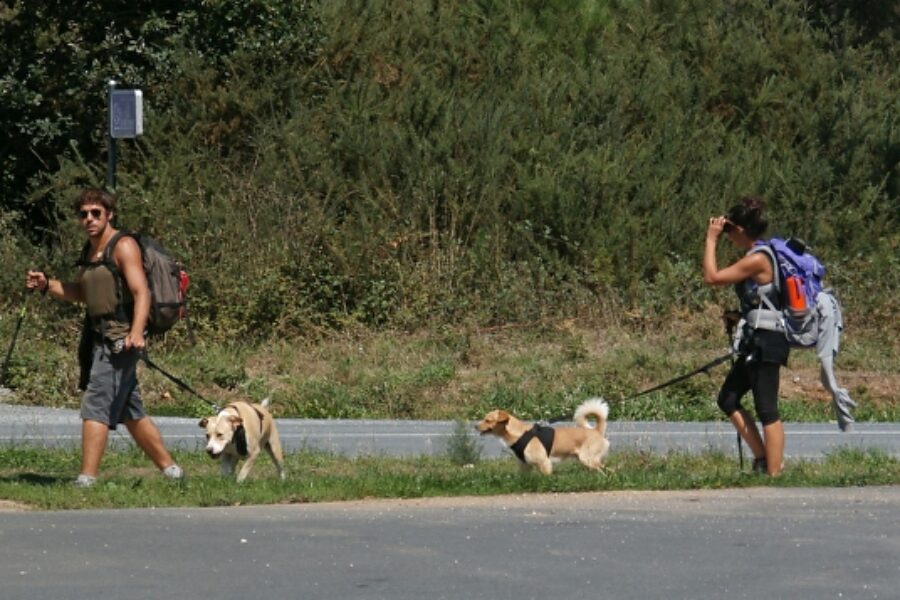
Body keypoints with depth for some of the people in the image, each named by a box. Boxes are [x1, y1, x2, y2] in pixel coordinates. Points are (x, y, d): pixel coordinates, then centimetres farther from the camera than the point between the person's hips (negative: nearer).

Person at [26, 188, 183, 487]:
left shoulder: (123, 247, -10)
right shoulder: (90, 250, 16)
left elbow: (141, 292, -20)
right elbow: (80, 293, 28)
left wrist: (136, 331, -35)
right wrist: (46, 285, 12)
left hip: (119, 340, -10)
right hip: (101, 339, 10)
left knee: (95, 406, -16)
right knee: (130, 413, 15)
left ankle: (87, 479, -21)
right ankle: (170, 469, 24)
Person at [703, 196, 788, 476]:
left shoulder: (757, 260, -18)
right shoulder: (761, 255, 12)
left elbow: (712, 277, -16)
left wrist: (711, 239, -10)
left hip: (766, 342, -10)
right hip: (757, 341, 10)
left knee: (766, 409, -6)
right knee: (728, 399, 13)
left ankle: (773, 472, -3)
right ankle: (763, 459, 15)